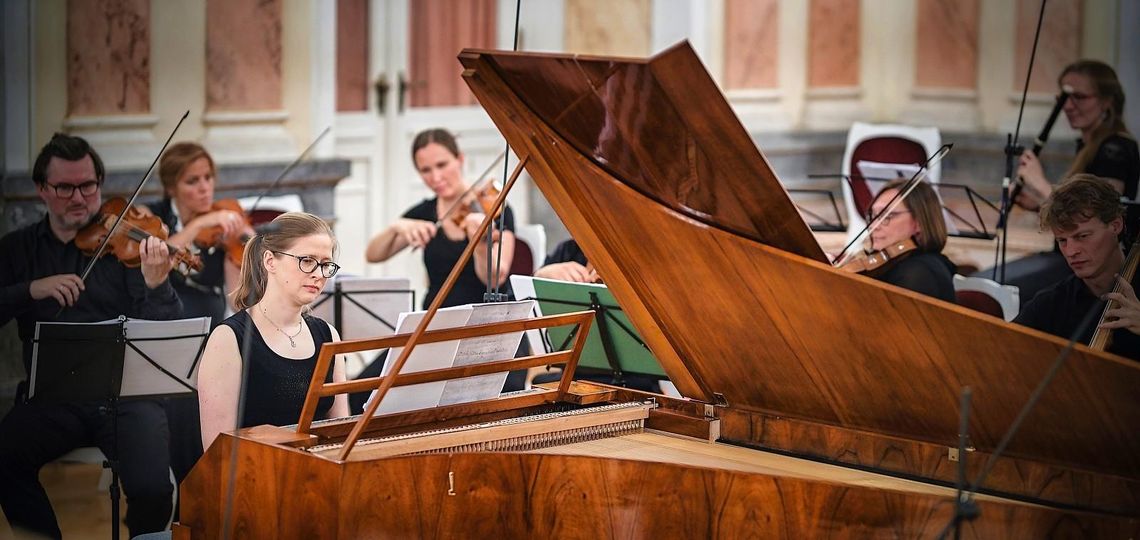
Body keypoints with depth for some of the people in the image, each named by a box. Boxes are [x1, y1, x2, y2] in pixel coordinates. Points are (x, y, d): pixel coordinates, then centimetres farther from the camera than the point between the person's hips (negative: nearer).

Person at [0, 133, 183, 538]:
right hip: (52, 397, 2)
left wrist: (156, 285, -24)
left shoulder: (124, 242, 3)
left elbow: (169, 334, -4)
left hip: (127, 394, -2)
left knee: (152, 487, -25)